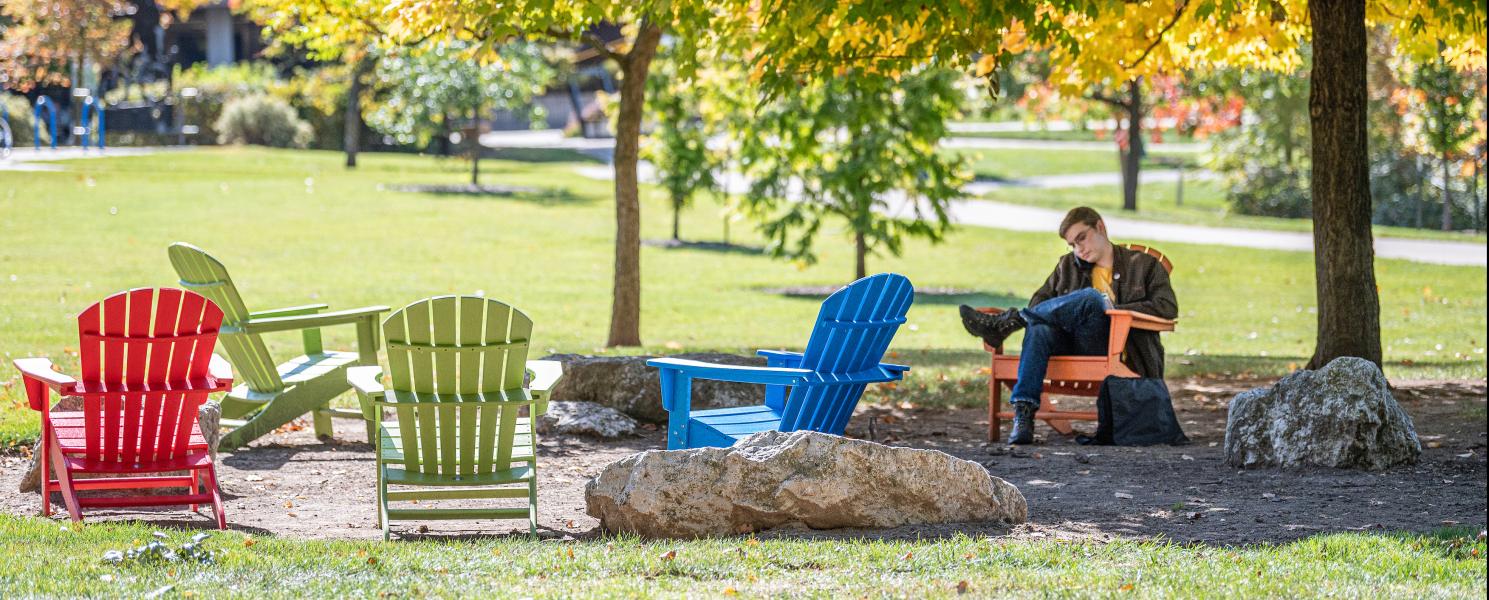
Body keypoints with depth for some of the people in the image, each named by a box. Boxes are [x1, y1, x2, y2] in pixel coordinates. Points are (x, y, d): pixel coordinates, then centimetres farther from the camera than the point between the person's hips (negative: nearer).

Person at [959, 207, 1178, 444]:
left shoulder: (1144, 265, 12)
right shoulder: (1068, 266, 25)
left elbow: (1168, 308, -2)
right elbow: (1039, 301, 16)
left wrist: (1114, 309, -12)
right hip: (1074, 347, 4)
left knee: (1091, 298, -32)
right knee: (1039, 329, -31)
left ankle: (1006, 322, -30)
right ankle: (1023, 414, -41)